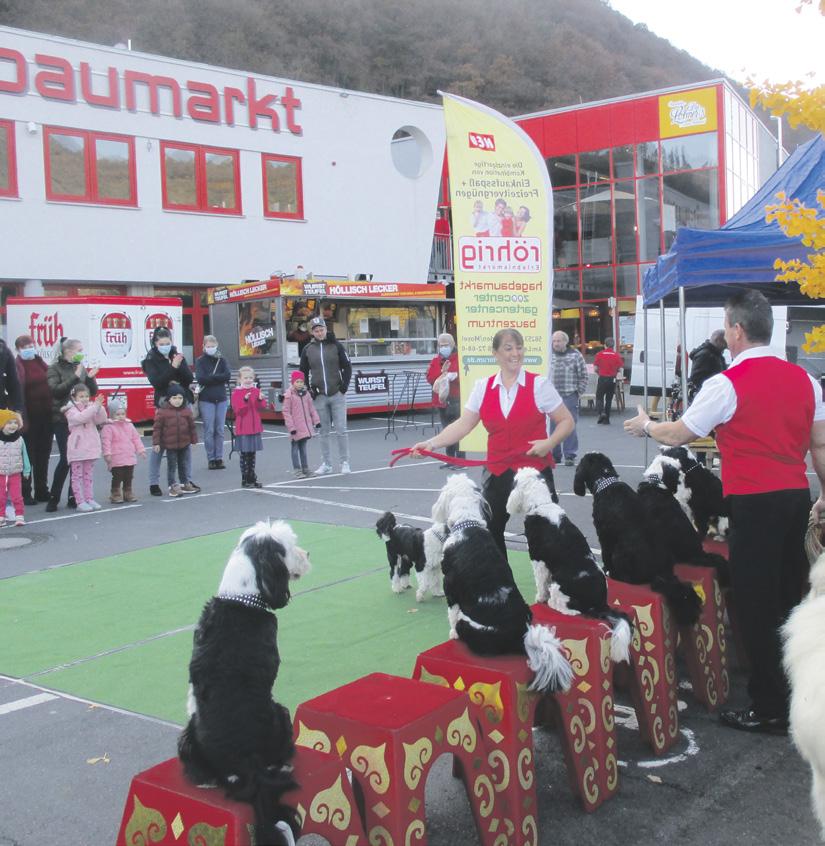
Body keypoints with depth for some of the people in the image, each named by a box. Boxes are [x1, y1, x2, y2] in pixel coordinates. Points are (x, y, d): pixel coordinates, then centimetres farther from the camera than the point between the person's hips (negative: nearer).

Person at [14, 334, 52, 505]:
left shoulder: (40, 363, 14)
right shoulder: (17, 366, -8)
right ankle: (25, 494, 8)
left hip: (46, 416, 6)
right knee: (28, 457, 0)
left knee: (43, 456, 13)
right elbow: (18, 393, -16)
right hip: (30, 418, -6)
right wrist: (22, 419, -23)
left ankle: (42, 491, 22)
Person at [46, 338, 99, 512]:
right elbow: (56, 390, -15)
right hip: (62, 419, -5)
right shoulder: (55, 369, -1)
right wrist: (75, 377, -20)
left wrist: (90, 377, -8)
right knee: (66, 458, -9)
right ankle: (53, 498, 2)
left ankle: (73, 497, 11)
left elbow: (93, 392, 11)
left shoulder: (81, 368, 11)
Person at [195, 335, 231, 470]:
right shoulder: (200, 361, 2)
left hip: (221, 399, 2)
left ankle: (219, 458, 8)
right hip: (206, 400, -2)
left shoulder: (221, 360, 9)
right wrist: (218, 378, -9)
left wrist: (210, 378, -10)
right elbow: (200, 378, -12)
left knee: (220, 430, 2)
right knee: (209, 431, -2)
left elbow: (228, 375, -6)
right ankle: (211, 459, 4)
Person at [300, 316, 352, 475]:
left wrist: (344, 386, -5)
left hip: (337, 395, -2)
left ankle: (345, 462, 5)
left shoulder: (336, 345, 0)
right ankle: (326, 464, 13)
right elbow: (303, 373, 12)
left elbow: (347, 367, 3)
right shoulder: (308, 349, 5)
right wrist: (309, 391, 3)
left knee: (341, 430, -3)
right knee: (324, 432, 6)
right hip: (319, 397, 2)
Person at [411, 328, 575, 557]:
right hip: (497, 473, 3)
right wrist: (432, 443, -12)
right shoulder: (483, 387, 4)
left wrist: (550, 443, -17)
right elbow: (463, 425, 1)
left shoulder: (539, 385, -5)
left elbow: (566, 421, 0)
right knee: (490, 532, 9)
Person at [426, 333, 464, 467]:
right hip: (441, 401, 6)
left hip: (456, 401, -6)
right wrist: (442, 372, -12)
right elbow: (430, 378, 3)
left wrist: (455, 376, -26)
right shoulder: (435, 361, 13)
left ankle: (460, 460, -5)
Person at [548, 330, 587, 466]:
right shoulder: (550, 356, 6)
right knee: (553, 426, 7)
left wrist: (578, 392, -1)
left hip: (570, 397, -3)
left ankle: (570, 456, 4)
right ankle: (555, 454, 17)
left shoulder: (575, 355, 1)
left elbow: (583, 375, 3)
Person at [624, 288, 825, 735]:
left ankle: (769, 707, 9)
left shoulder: (728, 384, -11)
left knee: (755, 605, 2)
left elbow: (677, 435, -3)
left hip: (753, 501, -6)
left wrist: (645, 425, 17)